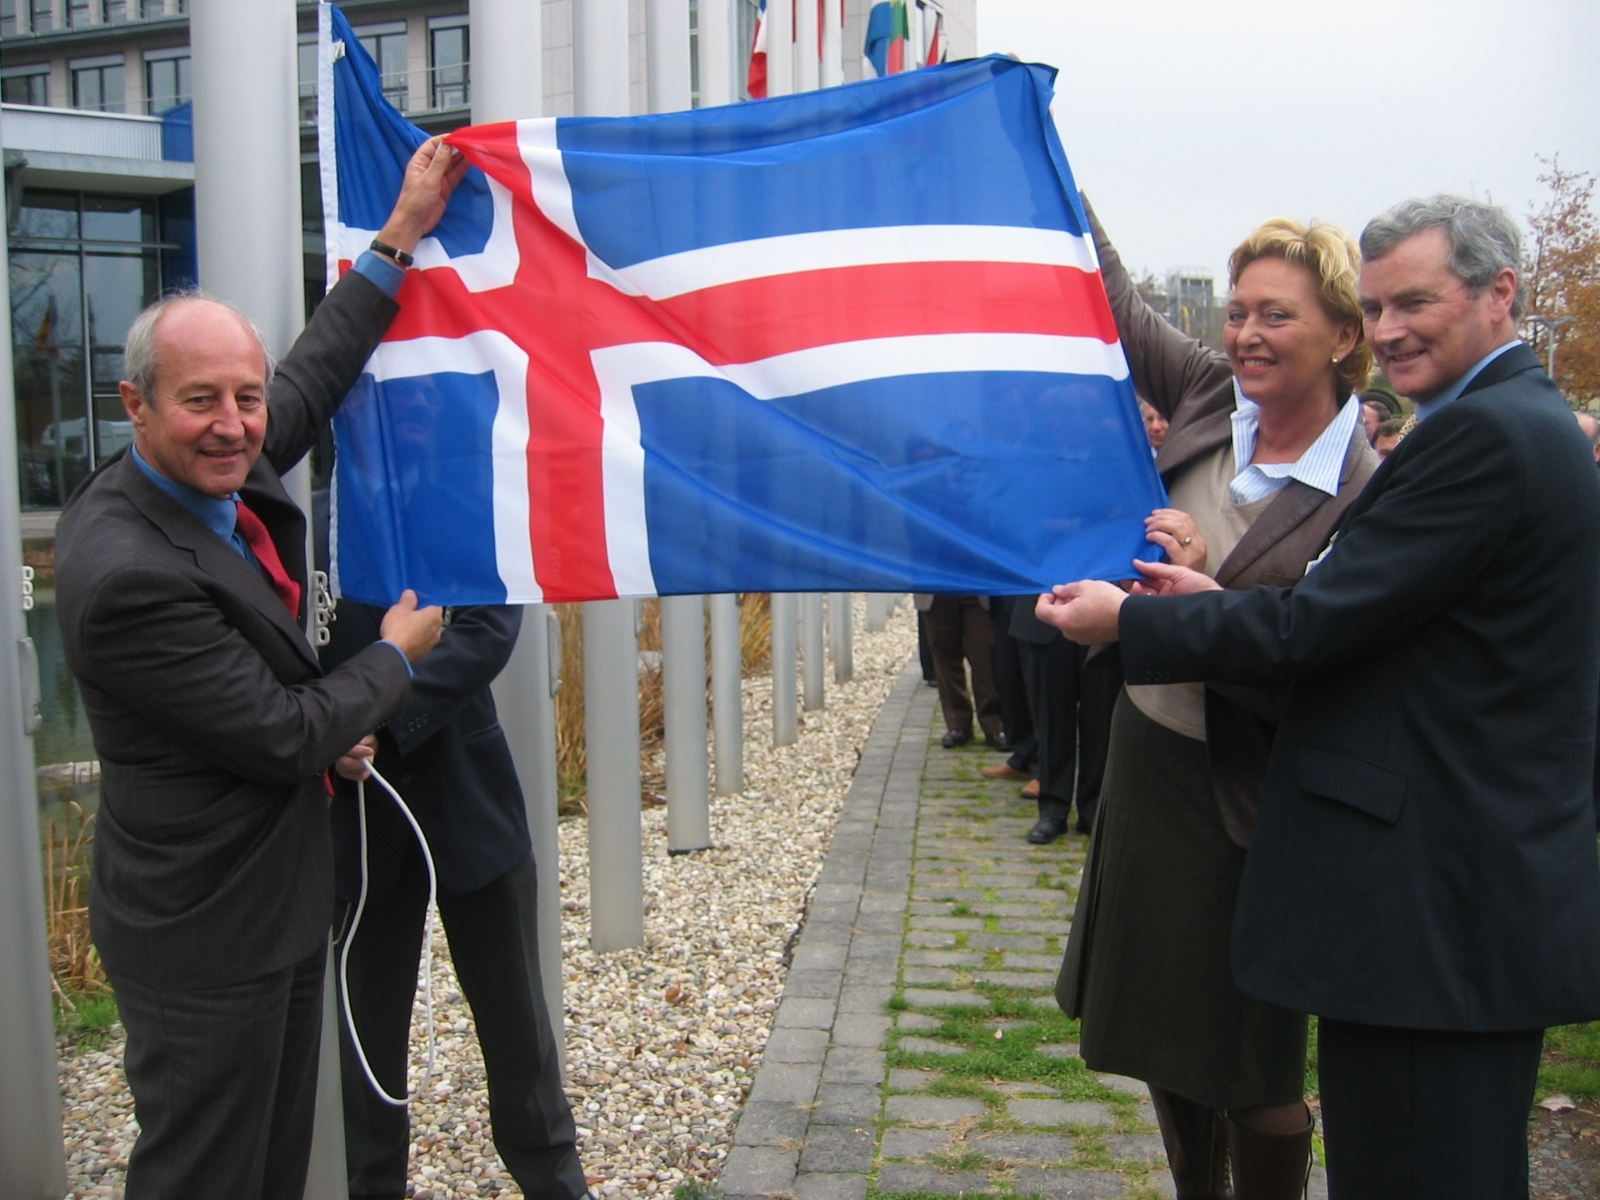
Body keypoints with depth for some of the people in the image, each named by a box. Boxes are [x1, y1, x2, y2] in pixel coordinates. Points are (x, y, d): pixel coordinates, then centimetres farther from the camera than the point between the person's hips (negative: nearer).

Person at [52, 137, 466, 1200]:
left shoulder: (222, 468, -2)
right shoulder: (127, 574, -28)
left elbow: (315, 380, 17)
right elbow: (285, 738, -22)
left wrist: (404, 233, 16)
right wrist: (396, 655, -5)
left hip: (280, 902, 9)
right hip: (207, 939, -9)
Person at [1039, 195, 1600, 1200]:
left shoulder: (1483, 433, -18)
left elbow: (1317, 628, -20)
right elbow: (1366, 618, 13)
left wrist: (1129, 619, -8)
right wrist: (1222, 600, 3)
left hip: (1439, 904, -11)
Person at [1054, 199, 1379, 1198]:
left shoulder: (1367, 497, -18)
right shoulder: (1214, 401, -1)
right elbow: (1116, 305, 9)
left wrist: (1207, 597, -32)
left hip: (1249, 802, -7)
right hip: (1150, 765, 7)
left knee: (1253, 1059, 9)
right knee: (1165, 1027, 22)